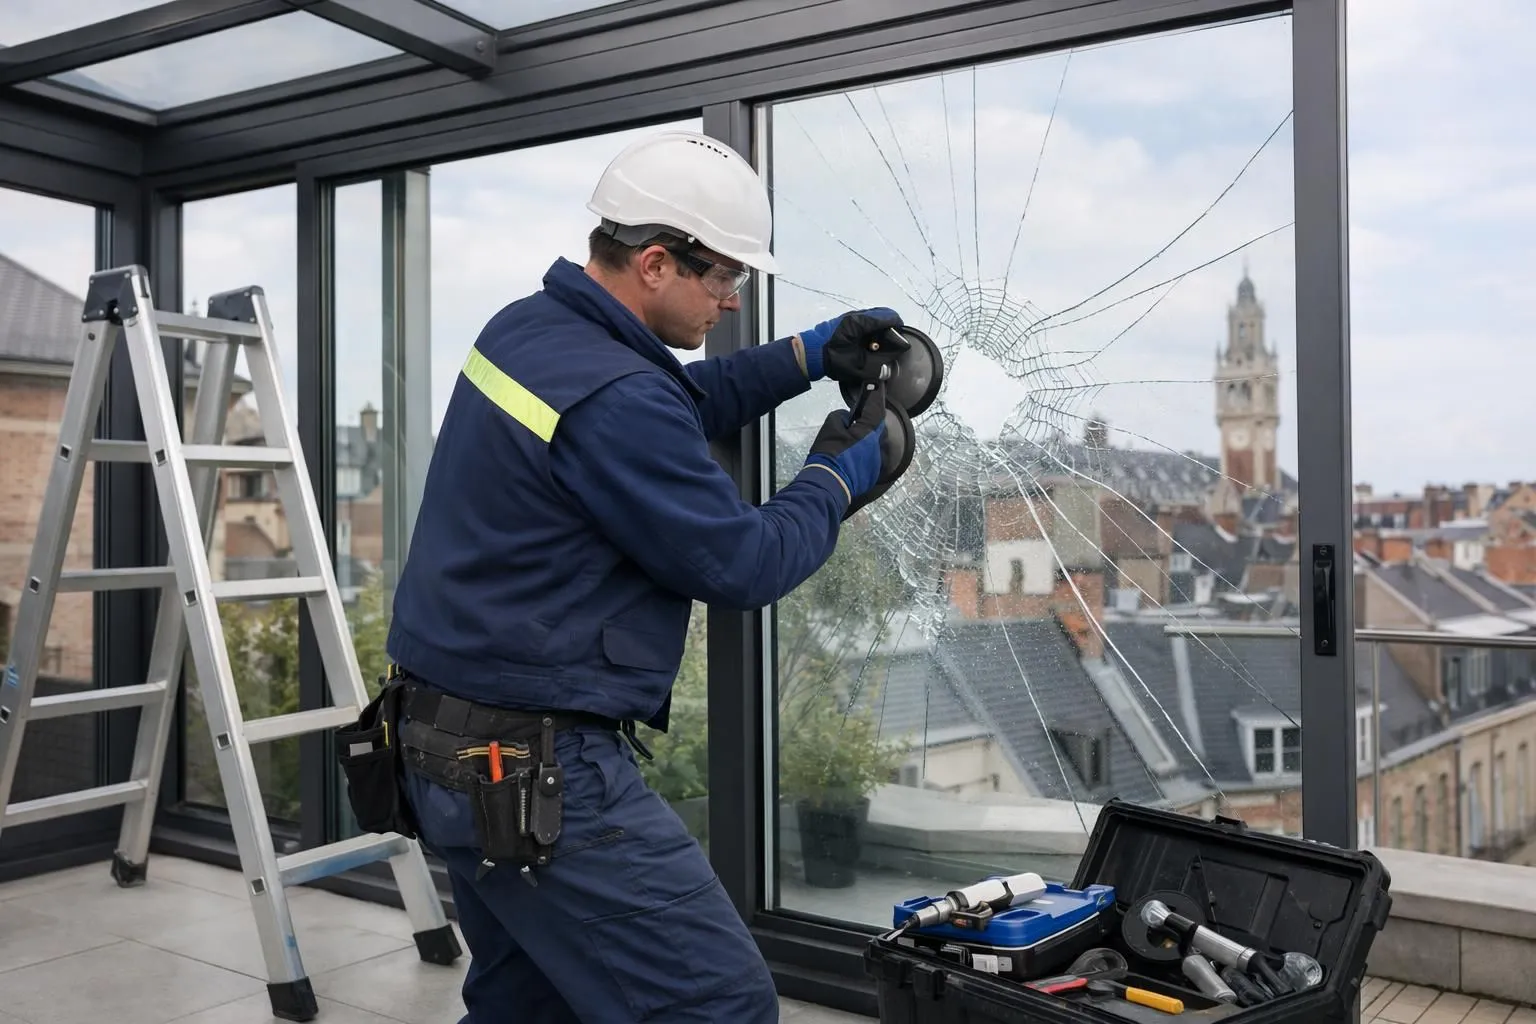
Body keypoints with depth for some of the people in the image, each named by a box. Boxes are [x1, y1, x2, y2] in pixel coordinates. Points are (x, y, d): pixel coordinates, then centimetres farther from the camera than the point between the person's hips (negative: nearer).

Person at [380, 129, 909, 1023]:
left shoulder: (529, 329, 7)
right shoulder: (611, 398, -23)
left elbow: (676, 409, 22)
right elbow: (743, 566, -16)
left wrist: (807, 356, 13)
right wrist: (838, 478, 1)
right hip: (539, 771, -10)